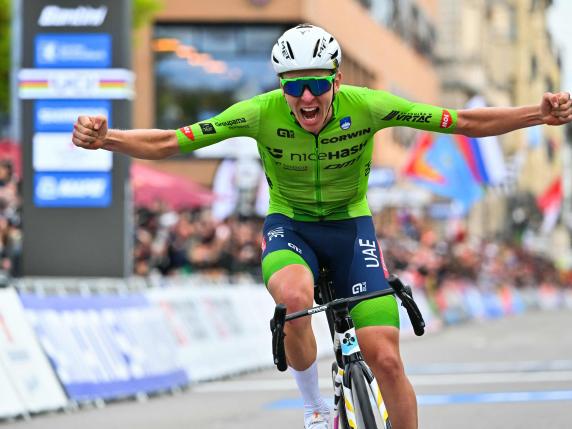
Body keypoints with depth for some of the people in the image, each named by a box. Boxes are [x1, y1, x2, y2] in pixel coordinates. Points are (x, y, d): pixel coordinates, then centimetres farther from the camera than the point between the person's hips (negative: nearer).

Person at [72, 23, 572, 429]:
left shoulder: (366, 106, -23)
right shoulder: (262, 113, -23)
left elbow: (465, 122, -19)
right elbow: (167, 143, -21)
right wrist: (104, 138, -38)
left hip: (351, 227, 1)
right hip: (290, 228, -1)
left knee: (385, 358, -12)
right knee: (295, 298, -36)